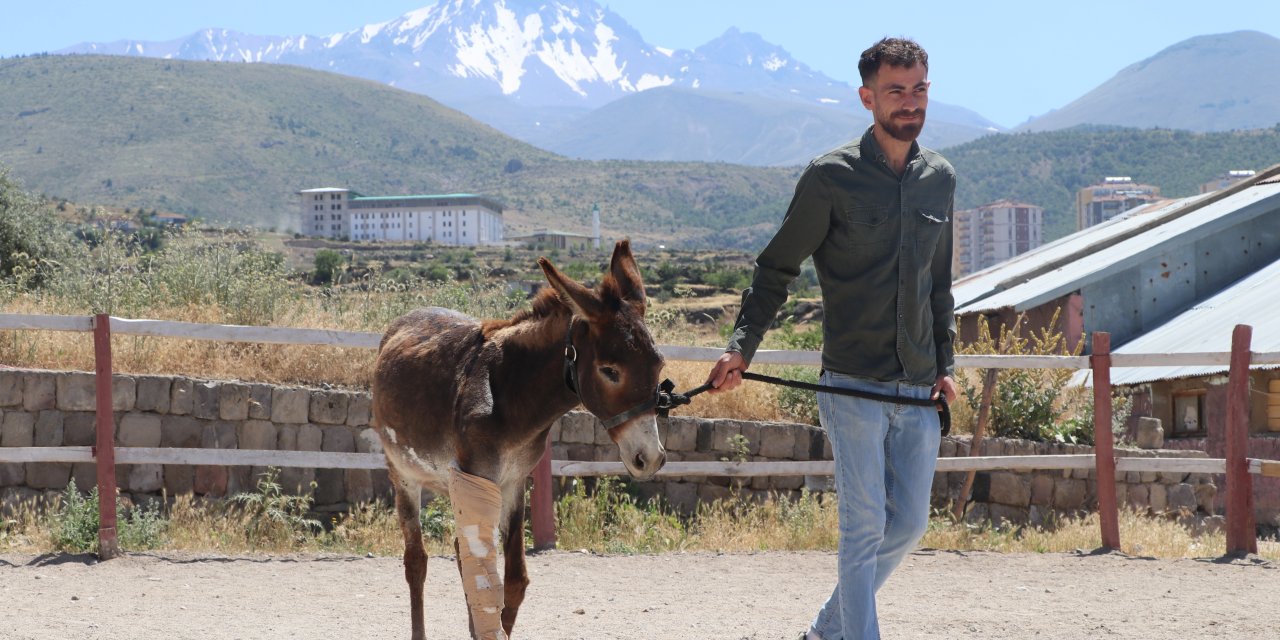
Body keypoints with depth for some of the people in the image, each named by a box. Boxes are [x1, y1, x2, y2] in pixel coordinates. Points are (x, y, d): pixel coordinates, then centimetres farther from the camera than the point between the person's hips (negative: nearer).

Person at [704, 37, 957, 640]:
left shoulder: (940, 179, 10)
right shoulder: (830, 177, -6)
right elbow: (776, 268, -1)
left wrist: (945, 364, 14)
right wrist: (742, 346, -12)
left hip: (919, 390, 5)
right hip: (854, 386, -5)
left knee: (908, 524, 8)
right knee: (864, 526, -6)